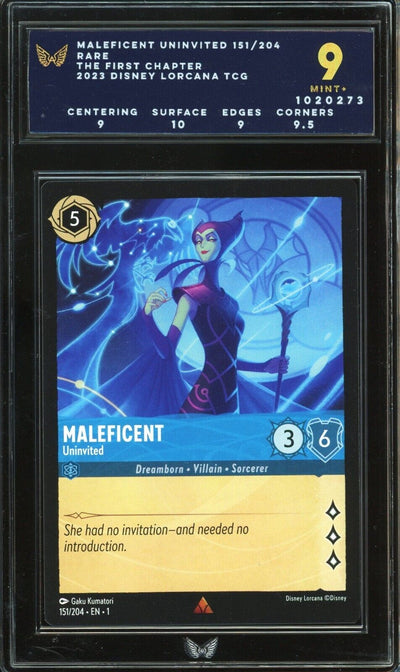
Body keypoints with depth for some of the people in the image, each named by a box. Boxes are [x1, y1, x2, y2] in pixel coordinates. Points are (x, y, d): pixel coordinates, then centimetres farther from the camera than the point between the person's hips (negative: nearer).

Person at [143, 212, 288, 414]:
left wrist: (263, 367, 30)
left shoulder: (230, 302, 15)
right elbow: (166, 351, -12)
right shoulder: (192, 297, -3)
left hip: (229, 400, 7)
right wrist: (148, 316, -27)